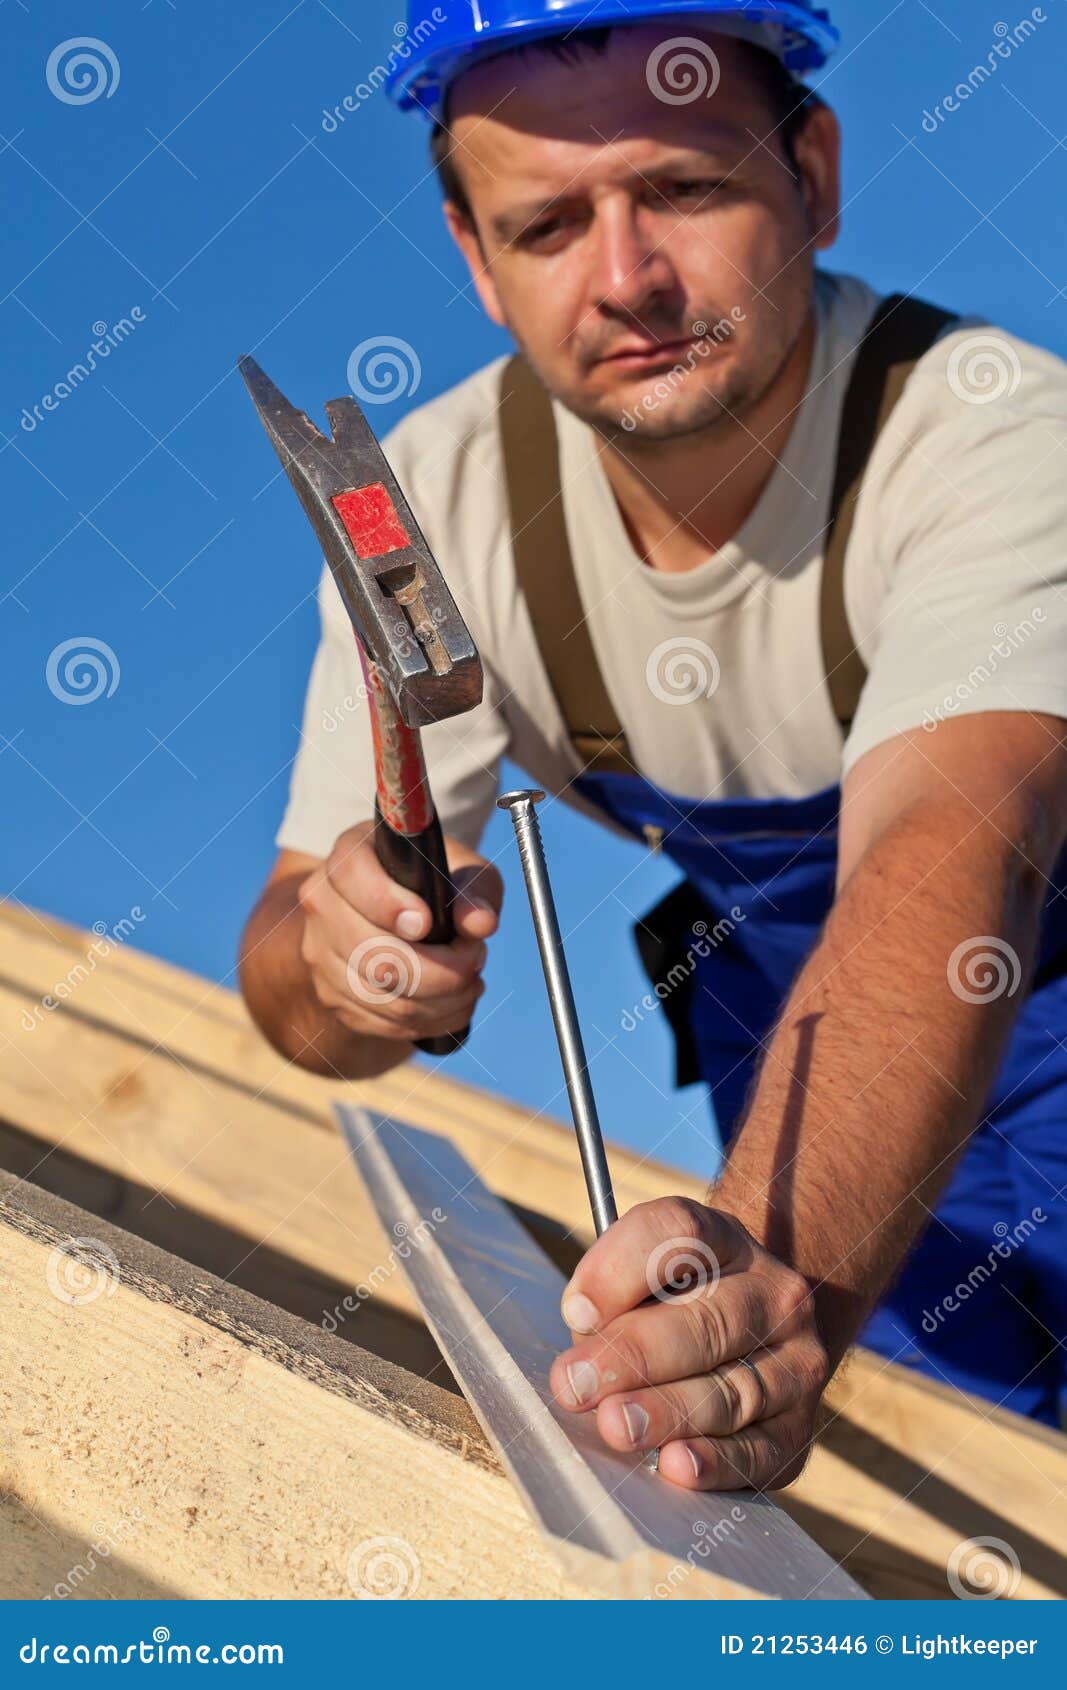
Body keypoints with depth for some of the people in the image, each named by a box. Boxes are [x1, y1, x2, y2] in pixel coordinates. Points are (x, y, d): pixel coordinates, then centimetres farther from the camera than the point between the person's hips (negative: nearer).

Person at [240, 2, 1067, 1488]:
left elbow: (946, 861, -49)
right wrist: (340, 953, -41)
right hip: (773, 1009, 2)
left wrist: (786, 1271, -66)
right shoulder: (440, 493, -18)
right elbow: (302, 991, -16)